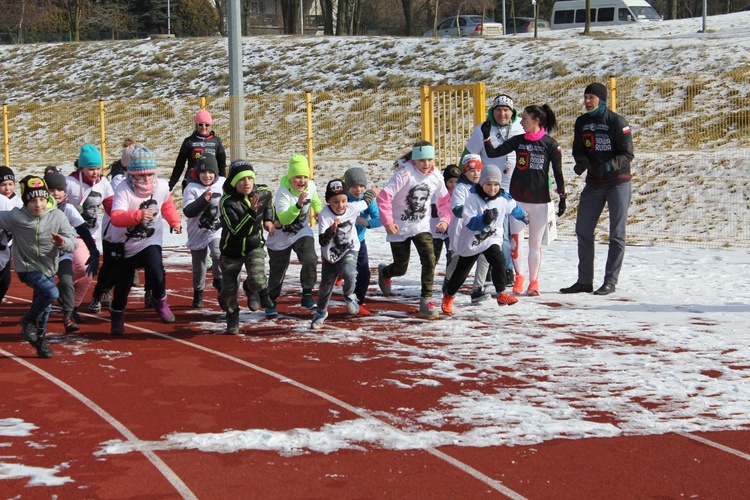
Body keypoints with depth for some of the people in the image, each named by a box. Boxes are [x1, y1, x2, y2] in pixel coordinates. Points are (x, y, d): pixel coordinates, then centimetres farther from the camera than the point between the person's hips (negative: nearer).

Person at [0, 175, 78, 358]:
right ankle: (29, 320, -1)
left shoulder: (58, 216, -11)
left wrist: (63, 242, -35)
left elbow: (73, 243, -14)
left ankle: (40, 340, 40)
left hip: (48, 269, 4)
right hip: (27, 268, -4)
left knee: (45, 307, 16)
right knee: (51, 292, -26)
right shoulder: (16, 217, -16)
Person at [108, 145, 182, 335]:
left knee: (156, 273, -23)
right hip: (126, 244, -1)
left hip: (151, 241, 1)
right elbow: (115, 218, -40)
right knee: (122, 285, 7)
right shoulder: (123, 190, -24)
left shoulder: (162, 186, -10)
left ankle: (160, 302, 8)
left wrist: (175, 221, 9)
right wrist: (137, 215, -54)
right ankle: (116, 316, 36)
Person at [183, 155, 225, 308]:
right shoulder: (191, 188, -11)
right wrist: (204, 200, -32)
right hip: (198, 234, 0)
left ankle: (219, 281, -1)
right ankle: (198, 294, 33)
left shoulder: (223, 184, -3)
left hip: (218, 231, 0)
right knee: (198, 268, 10)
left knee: (218, 255, -28)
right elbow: (188, 211, -22)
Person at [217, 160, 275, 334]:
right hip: (232, 250, -2)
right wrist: (251, 212, -45)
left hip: (254, 246, 2)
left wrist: (268, 218, 10)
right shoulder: (227, 202, -25)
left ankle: (255, 290, 16)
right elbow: (236, 230, -35)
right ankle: (232, 319, 36)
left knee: (257, 280, -23)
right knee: (229, 289, 9)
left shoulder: (263, 192, -11)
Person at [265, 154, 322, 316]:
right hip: (281, 235, -3)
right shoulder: (283, 193, -30)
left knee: (310, 261, -22)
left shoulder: (311, 186, -13)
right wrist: (298, 206, -52)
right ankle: (271, 301, 32)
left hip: (302, 231, 3)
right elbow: (282, 219, -42)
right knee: (277, 270, 10)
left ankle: (307, 296, -9)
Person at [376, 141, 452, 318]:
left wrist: (445, 219, -3)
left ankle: (426, 300, -10)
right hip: (399, 228, -3)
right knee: (401, 268, 8)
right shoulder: (405, 174, -23)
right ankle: (384, 272, 45)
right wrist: (387, 222, -30)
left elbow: (445, 200, 11)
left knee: (429, 260, -18)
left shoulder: (436, 176, -5)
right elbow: (384, 196, -28)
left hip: (422, 227, 3)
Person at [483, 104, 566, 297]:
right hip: (517, 199, 2)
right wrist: (486, 136, -10)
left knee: (535, 243, 5)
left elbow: (558, 172, 0)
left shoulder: (550, 144, -3)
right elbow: (493, 153, 5)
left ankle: (533, 282, 16)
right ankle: (519, 277, 13)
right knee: (515, 240, -4)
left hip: (539, 200, -2)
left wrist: (562, 197, -1)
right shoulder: (518, 141, 6)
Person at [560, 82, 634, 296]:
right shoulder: (582, 122, 5)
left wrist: (608, 166, -29)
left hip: (618, 182, -5)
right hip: (593, 183, 6)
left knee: (617, 234, 0)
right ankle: (584, 281, 12)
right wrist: (582, 161, -13)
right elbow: (578, 149, 10)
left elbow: (627, 154, -13)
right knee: (583, 230, 4)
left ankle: (610, 281, 7)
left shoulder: (617, 122, -12)